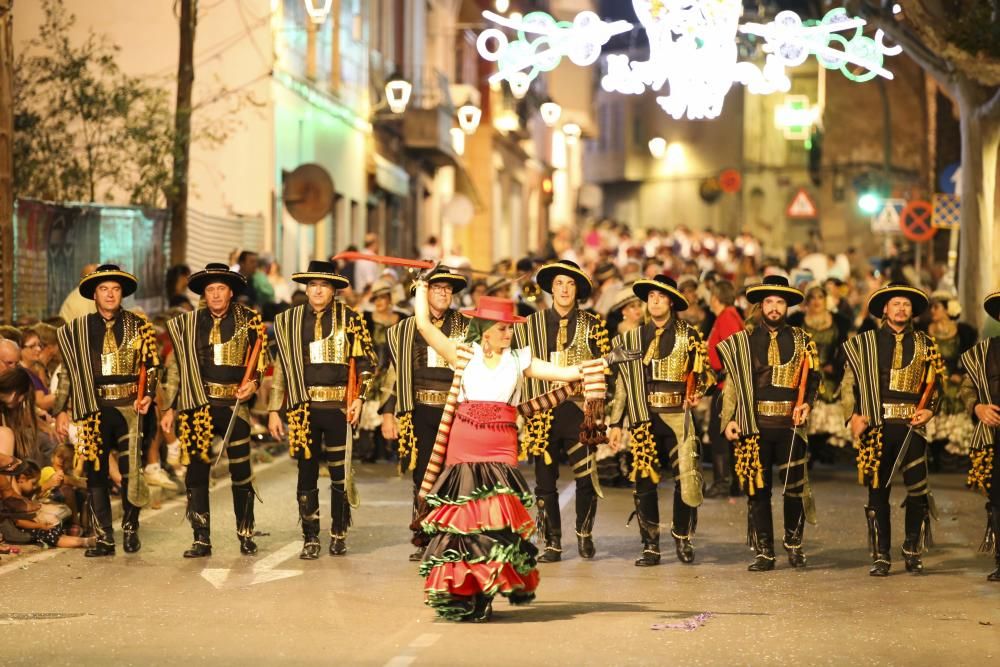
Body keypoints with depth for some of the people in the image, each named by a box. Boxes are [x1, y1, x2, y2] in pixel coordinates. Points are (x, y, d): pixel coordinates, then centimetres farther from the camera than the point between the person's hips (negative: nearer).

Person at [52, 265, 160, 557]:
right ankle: (104, 538, 8)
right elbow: (68, 373, 10)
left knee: (131, 470, -6)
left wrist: (148, 395, -9)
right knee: (95, 474, 1)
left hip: (129, 406, -1)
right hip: (94, 409, 1)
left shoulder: (138, 326, 7)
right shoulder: (77, 330, 8)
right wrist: (61, 410, 4)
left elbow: (151, 366, 6)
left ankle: (130, 529, 13)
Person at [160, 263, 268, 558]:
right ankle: (201, 539, 7)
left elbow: (261, 359, 11)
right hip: (197, 405, 1)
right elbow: (175, 368, 12)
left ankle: (246, 534, 15)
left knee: (241, 471, 1)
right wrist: (170, 408, 8)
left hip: (234, 404, -1)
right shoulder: (187, 323, 9)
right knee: (196, 471, 1)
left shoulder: (248, 320, 5)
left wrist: (253, 382, -9)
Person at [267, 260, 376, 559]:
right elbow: (281, 367, 10)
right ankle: (310, 539, 11)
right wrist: (274, 410, 6)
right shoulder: (289, 321, 8)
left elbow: (366, 362, 4)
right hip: (303, 408, 2)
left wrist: (360, 397, -8)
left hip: (338, 407, -1)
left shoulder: (349, 319, 3)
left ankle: (339, 534, 18)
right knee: (307, 472, 4)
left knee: (340, 472, 3)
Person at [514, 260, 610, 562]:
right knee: (545, 480, 2)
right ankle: (552, 543, 10)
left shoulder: (592, 325, 6)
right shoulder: (532, 324, 8)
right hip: (543, 411, 1)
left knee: (587, 477, -4)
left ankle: (584, 534, 17)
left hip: (579, 409, -1)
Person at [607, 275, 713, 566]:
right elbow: (623, 383, 10)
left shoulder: (688, 335, 6)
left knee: (686, 479, -6)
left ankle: (682, 537, 13)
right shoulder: (633, 338, 10)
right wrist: (616, 423, 7)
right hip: (644, 418, 1)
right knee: (644, 481, -1)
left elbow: (702, 373, 13)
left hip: (678, 417, -1)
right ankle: (650, 545, 8)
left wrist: (696, 394, -5)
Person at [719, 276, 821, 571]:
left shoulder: (802, 340, 10)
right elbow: (733, 383, 7)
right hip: (754, 425, 0)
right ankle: (764, 552, 7)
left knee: (795, 487, 2)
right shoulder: (743, 341, 8)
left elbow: (812, 377, 12)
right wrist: (729, 419, -2)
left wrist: (807, 403, -6)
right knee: (757, 490, 0)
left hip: (790, 424, 0)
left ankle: (794, 544, 20)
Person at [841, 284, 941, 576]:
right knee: (878, 492, 2)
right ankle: (881, 556, 9)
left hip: (911, 426, 1)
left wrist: (929, 411, -2)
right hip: (877, 427, -1)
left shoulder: (925, 344, 11)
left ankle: (913, 552, 12)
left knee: (918, 492, -4)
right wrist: (853, 415, -6)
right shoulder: (864, 343, 7)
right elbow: (848, 384, 7)